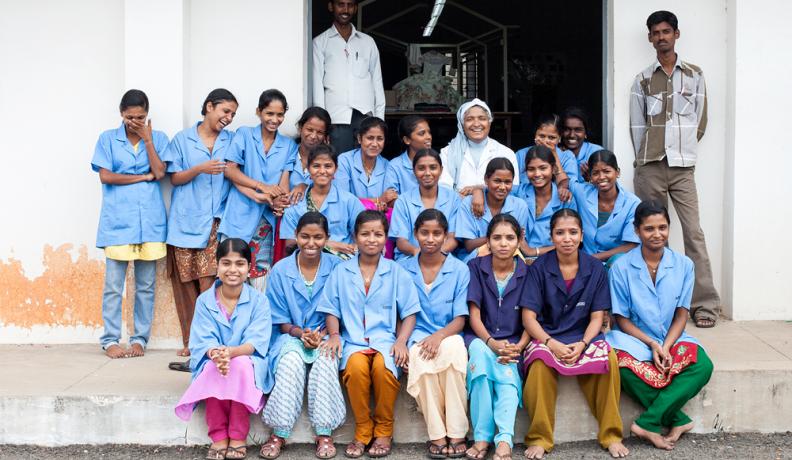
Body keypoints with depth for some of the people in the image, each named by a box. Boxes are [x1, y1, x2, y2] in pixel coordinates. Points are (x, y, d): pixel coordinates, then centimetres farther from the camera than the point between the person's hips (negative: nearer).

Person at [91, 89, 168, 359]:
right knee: (113, 285, -3)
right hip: (118, 220, -1)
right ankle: (110, 340, 5)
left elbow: (159, 173, -2)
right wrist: (143, 177, -3)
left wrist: (147, 139, -5)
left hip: (149, 220, 2)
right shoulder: (108, 139, 7)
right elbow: (105, 176, -2)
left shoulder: (158, 138, 10)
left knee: (146, 285, 5)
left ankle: (140, 339, 13)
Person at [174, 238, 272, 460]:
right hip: (212, 362, 1)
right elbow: (203, 340, -10)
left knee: (241, 365, -35)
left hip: (249, 361, -1)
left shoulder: (259, 300, -7)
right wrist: (216, 354, -35)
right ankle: (218, 436, -21)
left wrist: (232, 352, -38)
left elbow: (256, 341, -17)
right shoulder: (204, 300, -2)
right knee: (214, 369, -33)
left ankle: (238, 437, -23)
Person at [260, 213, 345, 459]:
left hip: (325, 336, 0)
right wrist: (301, 333, -16)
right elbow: (280, 321, 3)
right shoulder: (280, 270, 1)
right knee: (291, 360, -33)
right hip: (291, 336, 0)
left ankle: (324, 433, -26)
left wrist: (321, 334, -16)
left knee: (324, 360, -34)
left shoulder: (336, 267, -1)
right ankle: (279, 433, -25)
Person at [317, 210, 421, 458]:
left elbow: (409, 313, 7)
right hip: (353, 340, 1)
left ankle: (384, 430, -11)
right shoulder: (341, 271, 11)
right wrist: (334, 335, -6)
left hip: (385, 338, 0)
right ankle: (363, 430, -13)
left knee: (382, 366, -35)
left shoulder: (396, 272, 9)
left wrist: (401, 341, -8)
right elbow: (331, 310, 12)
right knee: (356, 366, -34)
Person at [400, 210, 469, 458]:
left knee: (454, 347, -36)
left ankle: (456, 434, -31)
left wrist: (439, 336, -20)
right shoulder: (403, 269, 9)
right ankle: (437, 435, -28)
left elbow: (460, 320, 0)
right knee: (421, 357, -36)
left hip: (448, 337, 0)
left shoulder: (460, 270, 6)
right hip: (417, 337, 0)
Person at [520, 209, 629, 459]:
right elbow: (529, 317, -5)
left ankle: (611, 435, -14)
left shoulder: (595, 269, 4)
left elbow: (597, 317, 2)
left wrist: (581, 344, -17)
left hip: (583, 337, 2)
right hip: (547, 337, -1)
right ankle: (539, 439, -23)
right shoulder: (539, 268, -1)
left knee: (609, 358, -30)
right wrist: (551, 344, -21)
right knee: (541, 361, -35)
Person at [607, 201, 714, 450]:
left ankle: (648, 423, -26)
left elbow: (681, 316, 1)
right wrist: (652, 344, -17)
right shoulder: (621, 267, -4)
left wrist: (666, 347, -16)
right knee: (626, 368, -36)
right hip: (635, 339, -2)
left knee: (703, 366, -28)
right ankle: (677, 421, -18)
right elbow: (622, 319, -2)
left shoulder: (684, 265, 2)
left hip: (672, 339, 2)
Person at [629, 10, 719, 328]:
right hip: (649, 168, 1)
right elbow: (637, 126, 8)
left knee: (693, 233, -7)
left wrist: (683, 150, 5)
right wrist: (647, 161, 3)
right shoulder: (643, 80, 9)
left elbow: (699, 122, 7)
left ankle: (705, 304, -6)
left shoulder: (694, 75, 7)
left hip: (683, 167, -1)